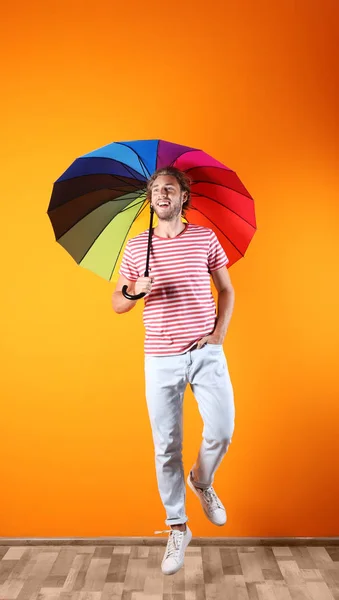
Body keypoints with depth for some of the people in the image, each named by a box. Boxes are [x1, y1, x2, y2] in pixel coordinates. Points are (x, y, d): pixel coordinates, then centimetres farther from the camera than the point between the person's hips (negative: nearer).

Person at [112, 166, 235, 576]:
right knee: (166, 447, 5)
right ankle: (177, 529, 23)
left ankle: (202, 481, 26)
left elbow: (226, 290, 11)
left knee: (221, 431, -10)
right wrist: (134, 291, -13)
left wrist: (219, 333, -2)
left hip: (206, 353, 0)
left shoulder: (205, 238, 5)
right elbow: (117, 304, 10)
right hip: (160, 358, 1)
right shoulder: (136, 246, 6)